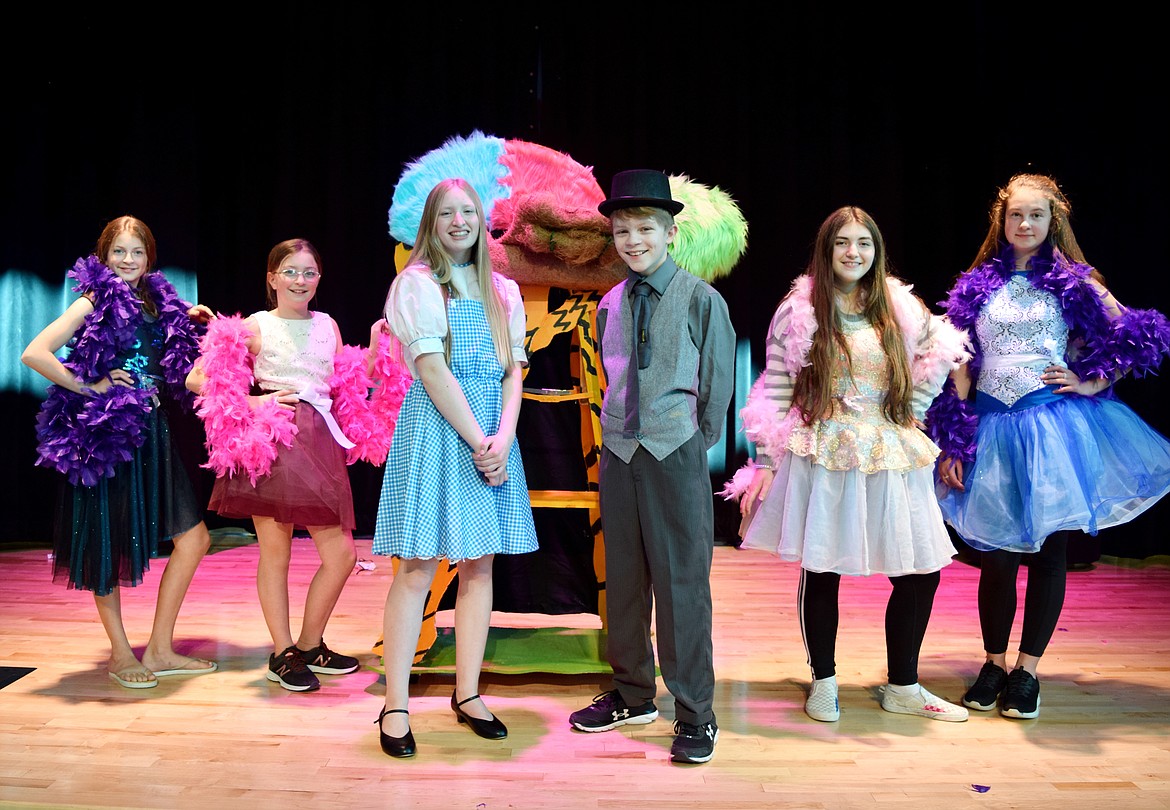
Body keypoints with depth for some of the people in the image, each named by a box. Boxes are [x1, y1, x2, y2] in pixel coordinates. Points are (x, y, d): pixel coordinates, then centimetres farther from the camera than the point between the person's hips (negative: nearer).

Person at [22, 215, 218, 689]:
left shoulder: (158, 304, 10)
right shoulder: (95, 302, -6)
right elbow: (34, 354, -15)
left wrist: (191, 325, 12)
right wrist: (87, 388, -13)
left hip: (151, 435, 6)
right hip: (107, 436, -6)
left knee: (193, 537, 4)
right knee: (108, 544, 6)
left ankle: (161, 650, 15)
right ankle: (120, 653, 21)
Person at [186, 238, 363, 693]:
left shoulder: (327, 325, 16)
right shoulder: (255, 327, 3)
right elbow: (196, 379, 1)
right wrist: (252, 403, -8)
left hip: (319, 439, 5)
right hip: (271, 441, -4)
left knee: (342, 553, 1)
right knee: (275, 550, 1)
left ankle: (311, 646, 20)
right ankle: (282, 655, 16)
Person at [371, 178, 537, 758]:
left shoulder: (502, 291, 14)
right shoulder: (416, 283, 0)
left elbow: (513, 371, 7)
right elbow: (432, 369, -9)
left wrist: (503, 438, -9)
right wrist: (478, 441, -14)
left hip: (494, 433, 5)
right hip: (435, 429, -5)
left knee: (480, 564, 7)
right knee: (417, 568, -4)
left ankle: (467, 694, 18)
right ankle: (395, 706, 4)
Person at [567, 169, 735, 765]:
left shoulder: (701, 300, -4)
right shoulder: (608, 306, 8)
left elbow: (718, 384, 0)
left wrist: (696, 444, 2)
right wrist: (625, 429, 11)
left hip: (677, 454, -5)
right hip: (618, 452, 5)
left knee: (682, 581, -2)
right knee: (623, 577, 12)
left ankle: (695, 714, 11)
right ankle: (632, 694, 29)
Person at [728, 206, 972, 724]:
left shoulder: (901, 310, 7)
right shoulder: (798, 312, -1)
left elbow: (936, 359, 23)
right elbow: (775, 391, -2)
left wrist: (909, 413, 11)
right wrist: (765, 463, -6)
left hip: (889, 458, 3)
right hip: (822, 458, -3)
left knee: (921, 572, 1)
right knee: (821, 571, 3)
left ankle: (903, 687, 20)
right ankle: (823, 682, 23)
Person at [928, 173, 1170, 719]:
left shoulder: (1073, 281, 4)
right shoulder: (976, 286, 7)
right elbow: (959, 368, 5)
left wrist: (1092, 382, -5)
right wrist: (953, 446, 0)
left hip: (1055, 425, -1)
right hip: (991, 428, 1)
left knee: (1048, 551, 4)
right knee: (996, 554, 5)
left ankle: (1027, 671, 17)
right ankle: (994, 664, 22)